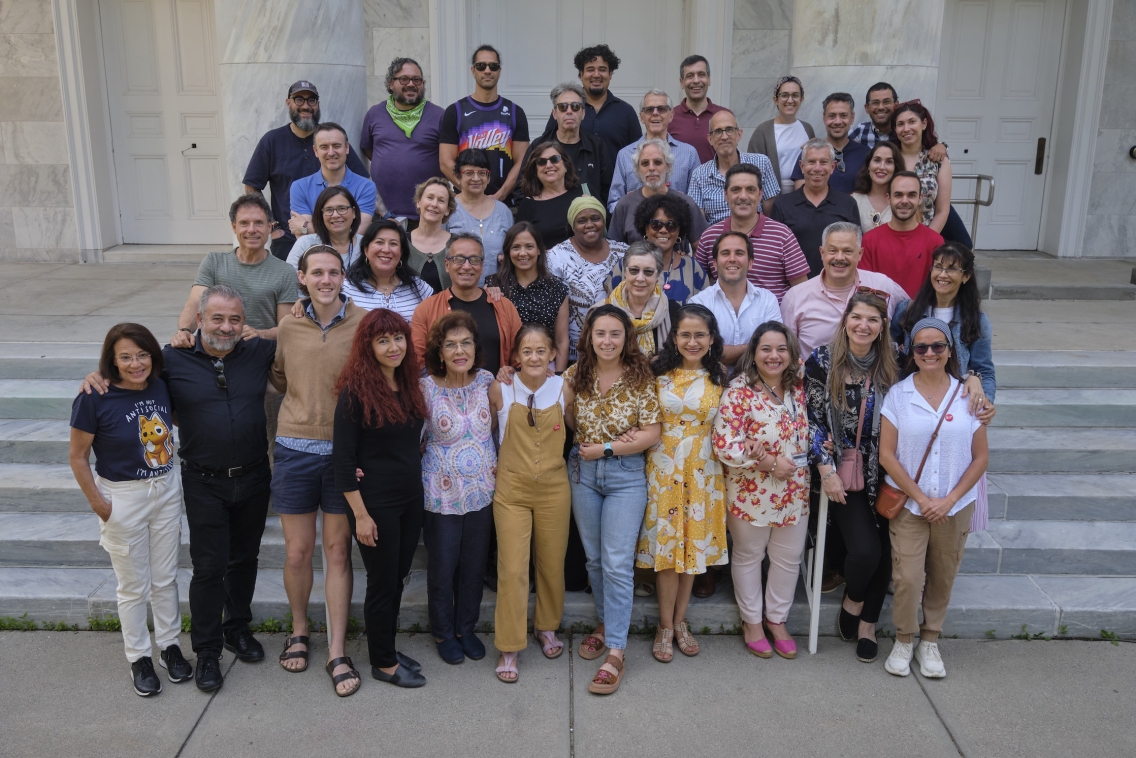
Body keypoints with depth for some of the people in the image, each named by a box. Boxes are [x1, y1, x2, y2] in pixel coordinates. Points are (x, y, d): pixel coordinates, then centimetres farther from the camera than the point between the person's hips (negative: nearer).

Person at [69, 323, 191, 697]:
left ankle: (170, 646, 34)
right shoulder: (95, 398, -17)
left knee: (165, 578, 16)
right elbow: (78, 457, -9)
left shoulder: (161, 387, -5)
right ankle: (139, 658, 27)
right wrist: (98, 504, -9)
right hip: (122, 498, -4)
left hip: (166, 491, 4)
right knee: (134, 585, 10)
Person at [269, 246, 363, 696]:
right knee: (297, 551, 9)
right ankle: (299, 630, 34)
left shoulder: (363, 324, -4)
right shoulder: (288, 327, 2)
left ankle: (336, 653, 16)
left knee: (338, 551, 6)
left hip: (344, 451, -1)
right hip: (296, 450, 2)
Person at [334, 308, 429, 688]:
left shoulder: (410, 386, 4)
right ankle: (383, 663, 24)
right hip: (375, 502, -6)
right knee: (383, 582, 6)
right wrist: (360, 514, -16)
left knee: (398, 577, 17)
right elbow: (342, 457, -15)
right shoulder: (355, 390, -15)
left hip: (411, 499, 6)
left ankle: (387, 649, 34)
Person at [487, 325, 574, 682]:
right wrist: (499, 464, -2)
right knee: (512, 569, -3)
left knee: (552, 564, 13)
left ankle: (547, 627, 37)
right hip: (512, 491, -2)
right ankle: (509, 647, 12)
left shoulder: (563, 389, -5)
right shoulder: (500, 390, -10)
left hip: (554, 489, 2)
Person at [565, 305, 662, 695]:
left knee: (617, 563, -6)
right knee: (594, 558, 14)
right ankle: (606, 624, 33)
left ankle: (615, 652, -2)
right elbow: (567, 421, 11)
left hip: (626, 476, -4)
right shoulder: (575, 375, 1)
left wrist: (605, 449, -13)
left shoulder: (641, 378, -8)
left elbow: (651, 433, -11)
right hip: (583, 473, 4)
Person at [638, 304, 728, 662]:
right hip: (664, 467, -2)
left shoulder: (720, 376, 3)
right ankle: (665, 625, 16)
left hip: (703, 470, 2)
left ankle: (680, 620, 26)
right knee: (666, 542, 1)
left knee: (695, 542, 10)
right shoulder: (657, 370, -4)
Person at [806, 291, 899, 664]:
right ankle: (852, 602, 17)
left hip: (881, 473, 3)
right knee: (865, 547, -16)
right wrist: (826, 470, -10)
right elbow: (812, 418, -5)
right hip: (842, 473, -3)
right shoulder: (823, 360, -5)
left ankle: (868, 623, 24)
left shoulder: (892, 364, 1)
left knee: (883, 548, 0)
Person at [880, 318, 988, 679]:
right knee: (908, 578, -4)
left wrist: (949, 499, -8)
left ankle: (930, 641, 31)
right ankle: (903, 640, 19)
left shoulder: (967, 396, 0)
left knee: (942, 578, 11)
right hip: (908, 504, -1)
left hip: (955, 507, 2)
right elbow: (886, 454, -6)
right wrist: (920, 498, -10)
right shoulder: (898, 394, -4)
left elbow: (980, 457, 2)